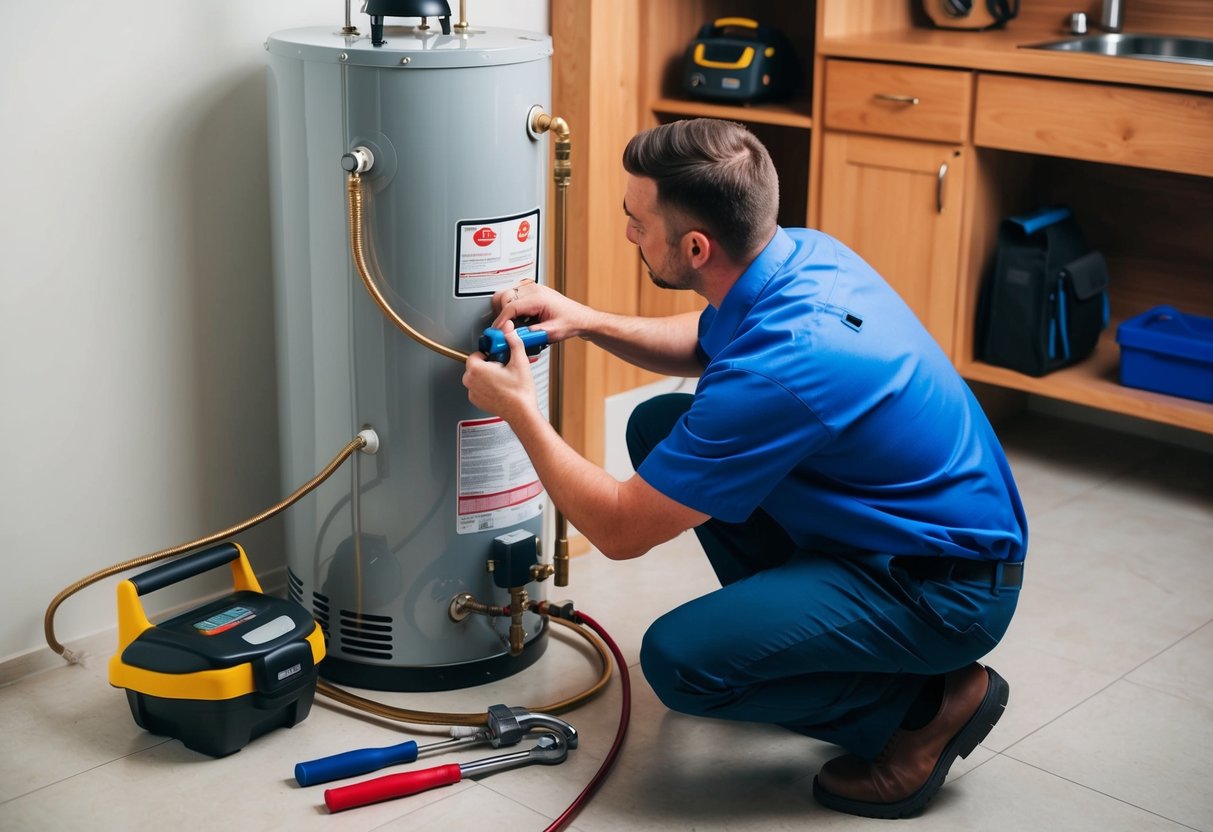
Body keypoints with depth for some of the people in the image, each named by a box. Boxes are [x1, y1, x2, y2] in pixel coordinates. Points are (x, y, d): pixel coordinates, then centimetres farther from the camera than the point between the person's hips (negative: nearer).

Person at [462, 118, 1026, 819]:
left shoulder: (780, 365, -33)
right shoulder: (800, 252, -7)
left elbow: (621, 531, -23)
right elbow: (704, 342, 18)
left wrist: (520, 411, -10)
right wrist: (587, 321, 0)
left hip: (948, 589, -9)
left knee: (678, 659, -23)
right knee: (659, 425, 5)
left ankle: (928, 705, -3)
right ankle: (790, 615, 16)